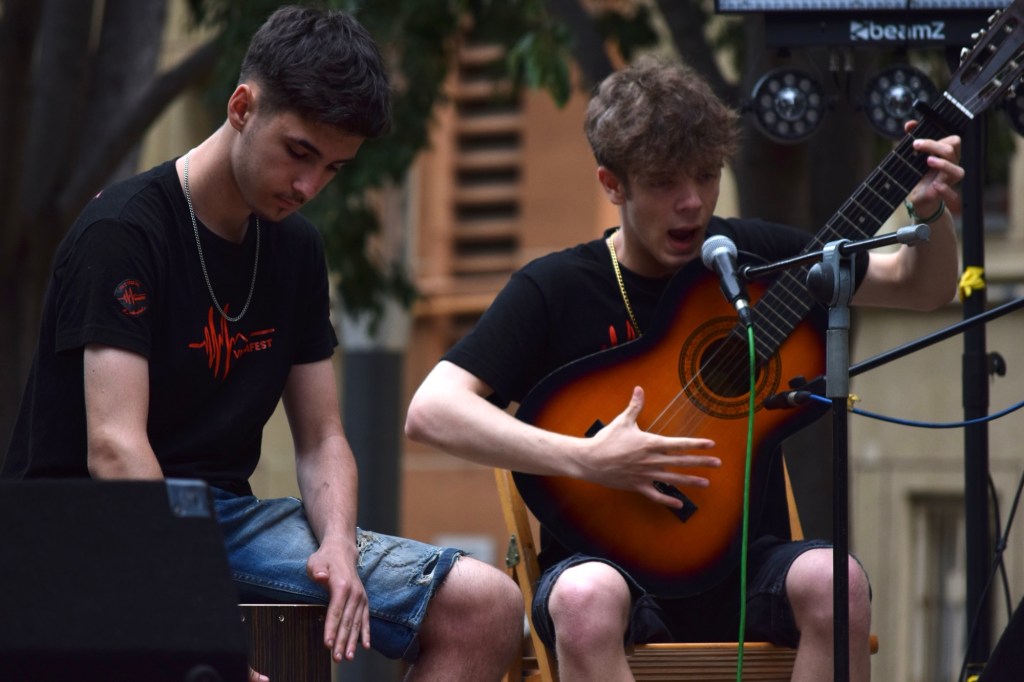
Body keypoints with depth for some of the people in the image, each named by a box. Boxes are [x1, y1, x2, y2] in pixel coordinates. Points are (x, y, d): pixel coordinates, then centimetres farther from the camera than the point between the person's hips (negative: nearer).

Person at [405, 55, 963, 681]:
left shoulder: (751, 255, 6)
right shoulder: (557, 289, -4)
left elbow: (922, 289, 16)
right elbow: (431, 411, -14)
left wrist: (933, 211, -6)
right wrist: (583, 459, -25)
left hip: (745, 567, 3)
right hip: (611, 564, -2)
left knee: (833, 583, -32)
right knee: (585, 602, -38)